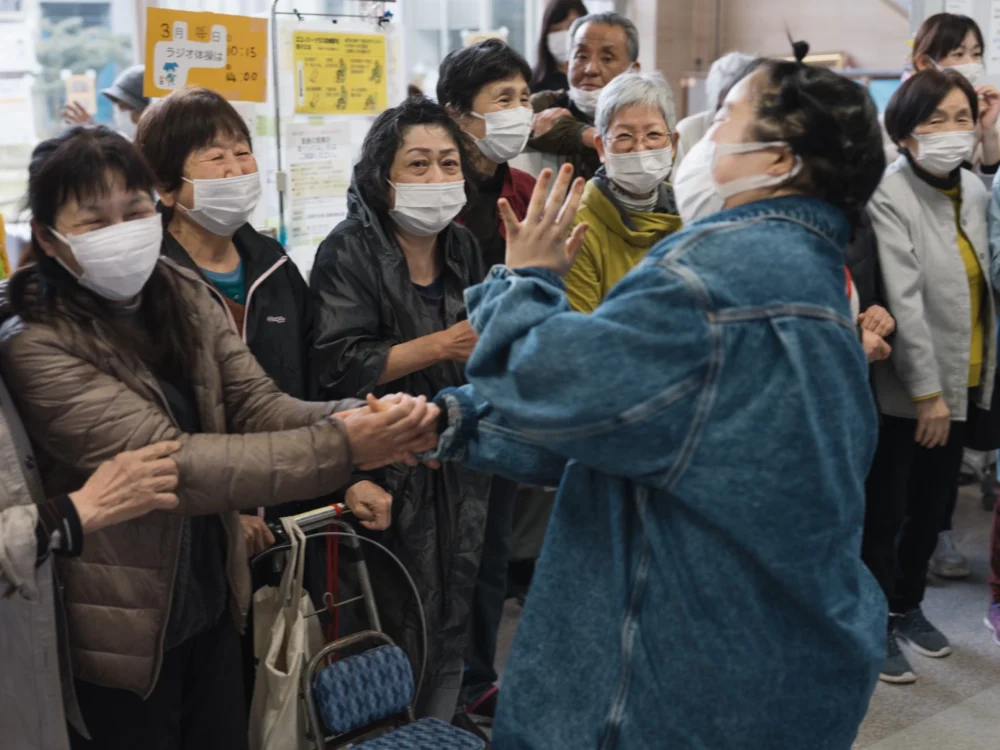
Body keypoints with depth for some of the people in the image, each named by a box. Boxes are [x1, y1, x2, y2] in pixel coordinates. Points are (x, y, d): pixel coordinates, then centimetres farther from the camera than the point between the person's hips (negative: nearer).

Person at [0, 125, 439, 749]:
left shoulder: (184, 296, -1)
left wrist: (358, 419, -31)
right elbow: (167, 461, -31)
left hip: (212, 598, 6)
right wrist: (342, 449, -38)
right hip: (125, 622, -6)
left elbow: (259, 406, -9)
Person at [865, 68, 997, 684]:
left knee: (934, 503, 18)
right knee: (886, 510, 5)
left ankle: (909, 603, 37)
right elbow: (903, 301, -20)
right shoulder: (889, 197, -18)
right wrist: (927, 392, -18)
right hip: (907, 389, -7)